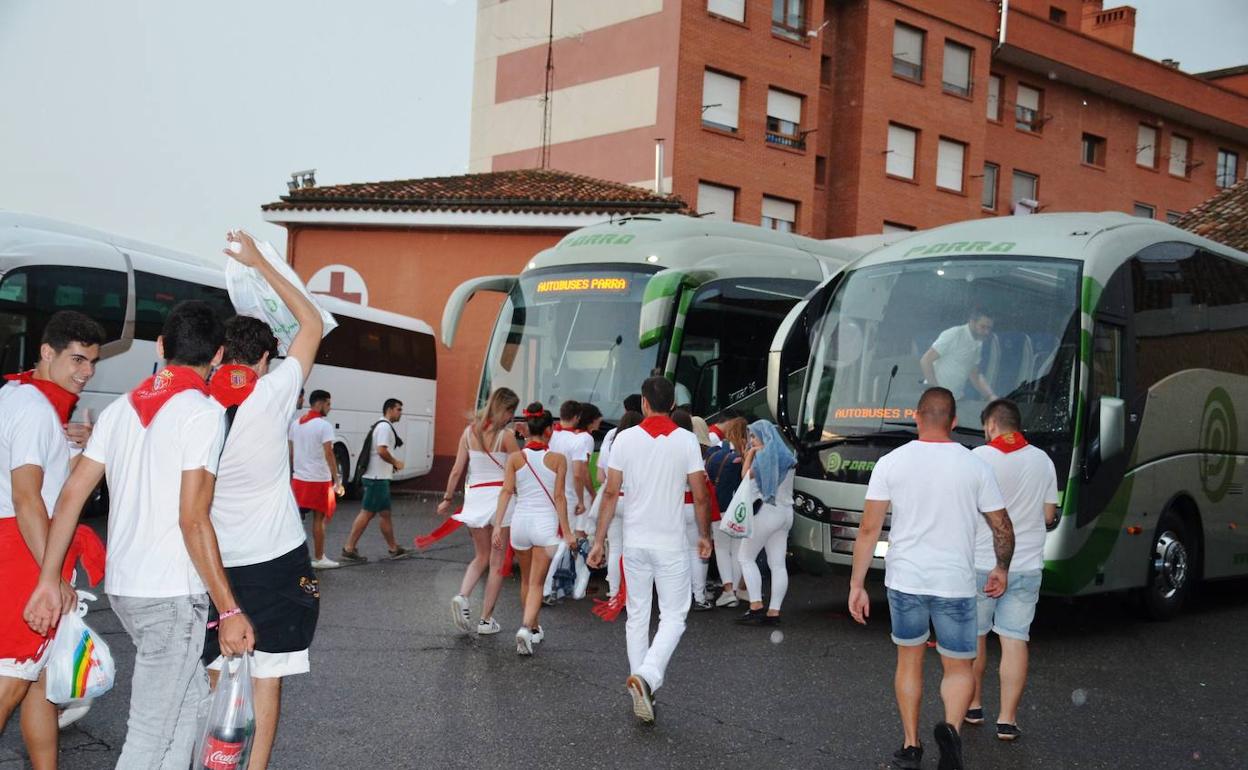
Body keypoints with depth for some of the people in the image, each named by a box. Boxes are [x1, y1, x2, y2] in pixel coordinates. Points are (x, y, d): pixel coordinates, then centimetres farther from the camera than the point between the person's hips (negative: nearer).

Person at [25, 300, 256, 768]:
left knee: (191, 694, 22)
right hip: (171, 593, -7)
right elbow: (193, 520, -18)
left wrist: (49, 580, 11)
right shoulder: (203, 411, -12)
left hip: (122, 585, 7)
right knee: (152, 731, 1)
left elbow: (71, 494, 7)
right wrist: (229, 611, -15)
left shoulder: (120, 409, 9)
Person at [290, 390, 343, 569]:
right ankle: (319, 558, 10)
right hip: (319, 480, -6)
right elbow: (328, 455, -17)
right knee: (319, 519, 3)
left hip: (299, 478, 6)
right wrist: (337, 481, -14)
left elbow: (291, 453, 11)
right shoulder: (324, 425, -13)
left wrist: (291, 476, 19)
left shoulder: (296, 424, 8)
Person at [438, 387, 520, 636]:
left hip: (475, 495, 4)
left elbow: (457, 471, 6)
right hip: (500, 496, -4)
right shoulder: (506, 435, -10)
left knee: (481, 557, 19)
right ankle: (486, 620, 8)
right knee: (497, 562, 7)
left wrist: (447, 499, 13)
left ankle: (462, 596, -7)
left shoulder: (469, 432, 4)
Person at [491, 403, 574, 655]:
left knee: (526, 580, 20)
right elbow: (559, 497, -7)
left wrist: (497, 525, -8)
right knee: (536, 583, 2)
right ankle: (526, 627, -18)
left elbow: (506, 492, -8)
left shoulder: (515, 458, -1)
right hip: (546, 522, -3)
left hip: (521, 521, 3)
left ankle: (534, 628, 34)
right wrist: (567, 531, -2)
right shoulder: (558, 459, -6)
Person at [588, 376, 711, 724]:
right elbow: (700, 495, -4)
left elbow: (611, 493, -3)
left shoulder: (625, 438, -3)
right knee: (673, 617, 5)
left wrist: (599, 540, 3)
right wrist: (704, 536, 10)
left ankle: (642, 690, 17)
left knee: (637, 616, 13)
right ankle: (646, 676, -17)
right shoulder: (686, 440, -6)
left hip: (635, 542, 2)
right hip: (671, 544, -2)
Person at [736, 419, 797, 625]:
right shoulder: (785, 456, 12)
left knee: (745, 557, 3)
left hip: (767, 512, -8)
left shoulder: (764, 454, -11)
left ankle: (756, 606, -4)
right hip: (785, 512, 8)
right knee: (777, 564, 5)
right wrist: (751, 456, 14)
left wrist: (750, 455, 8)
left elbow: (746, 476, 0)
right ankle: (774, 612, 3)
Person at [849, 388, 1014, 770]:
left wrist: (857, 585, 0)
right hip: (955, 584, -1)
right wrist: (1001, 569, 20)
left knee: (909, 660, 21)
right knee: (959, 668, 12)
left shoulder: (890, 462, -4)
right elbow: (1003, 530, 2)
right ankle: (951, 726, -16)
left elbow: (868, 529, -6)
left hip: (904, 580, 1)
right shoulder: (975, 466, -3)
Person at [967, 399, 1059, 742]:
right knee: (1014, 640, 4)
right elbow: (1049, 515, 7)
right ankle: (1007, 720, 3)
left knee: (973, 637, 14)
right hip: (1026, 566, 3)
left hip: (980, 565, -3)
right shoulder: (1043, 461, 2)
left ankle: (973, 706, 24)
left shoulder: (978, 458, -11)